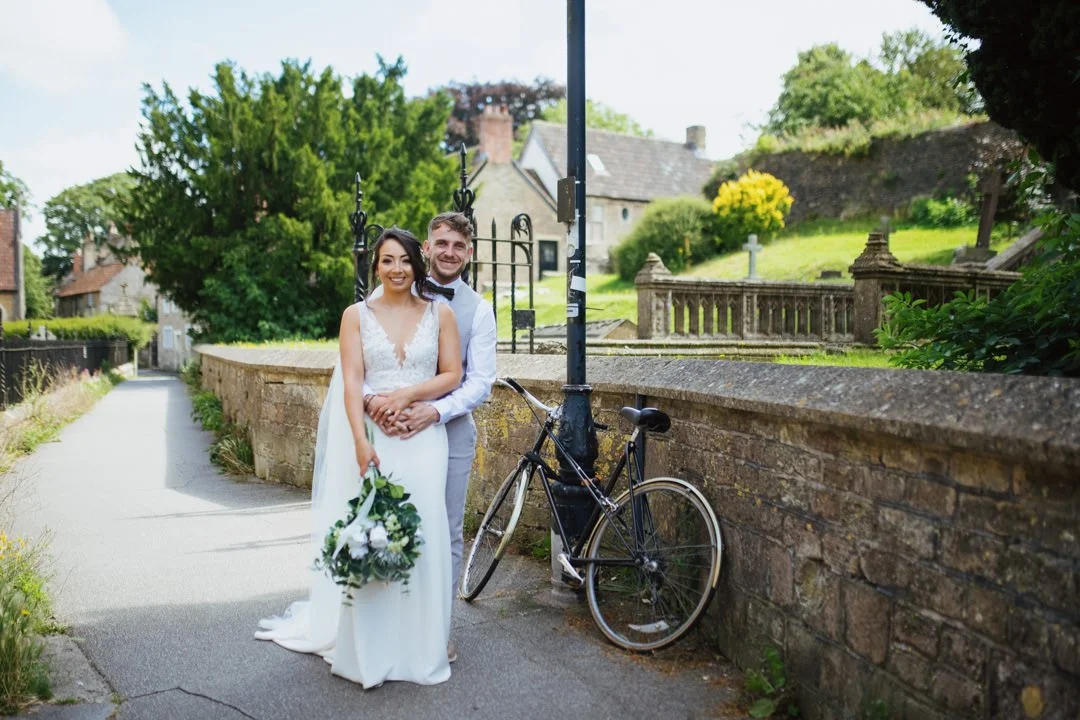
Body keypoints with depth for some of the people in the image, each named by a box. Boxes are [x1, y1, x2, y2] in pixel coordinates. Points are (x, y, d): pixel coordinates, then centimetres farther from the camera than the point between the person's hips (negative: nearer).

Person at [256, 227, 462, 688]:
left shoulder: (440, 314, 8)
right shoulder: (357, 316, 5)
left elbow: (452, 375, 6)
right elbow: (351, 384, -3)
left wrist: (409, 393, -11)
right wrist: (361, 442, -16)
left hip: (423, 440, 1)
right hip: (373, 438, 0)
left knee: (422, 538, 0)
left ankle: (420, 650, 14)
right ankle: (369, 653, 13)